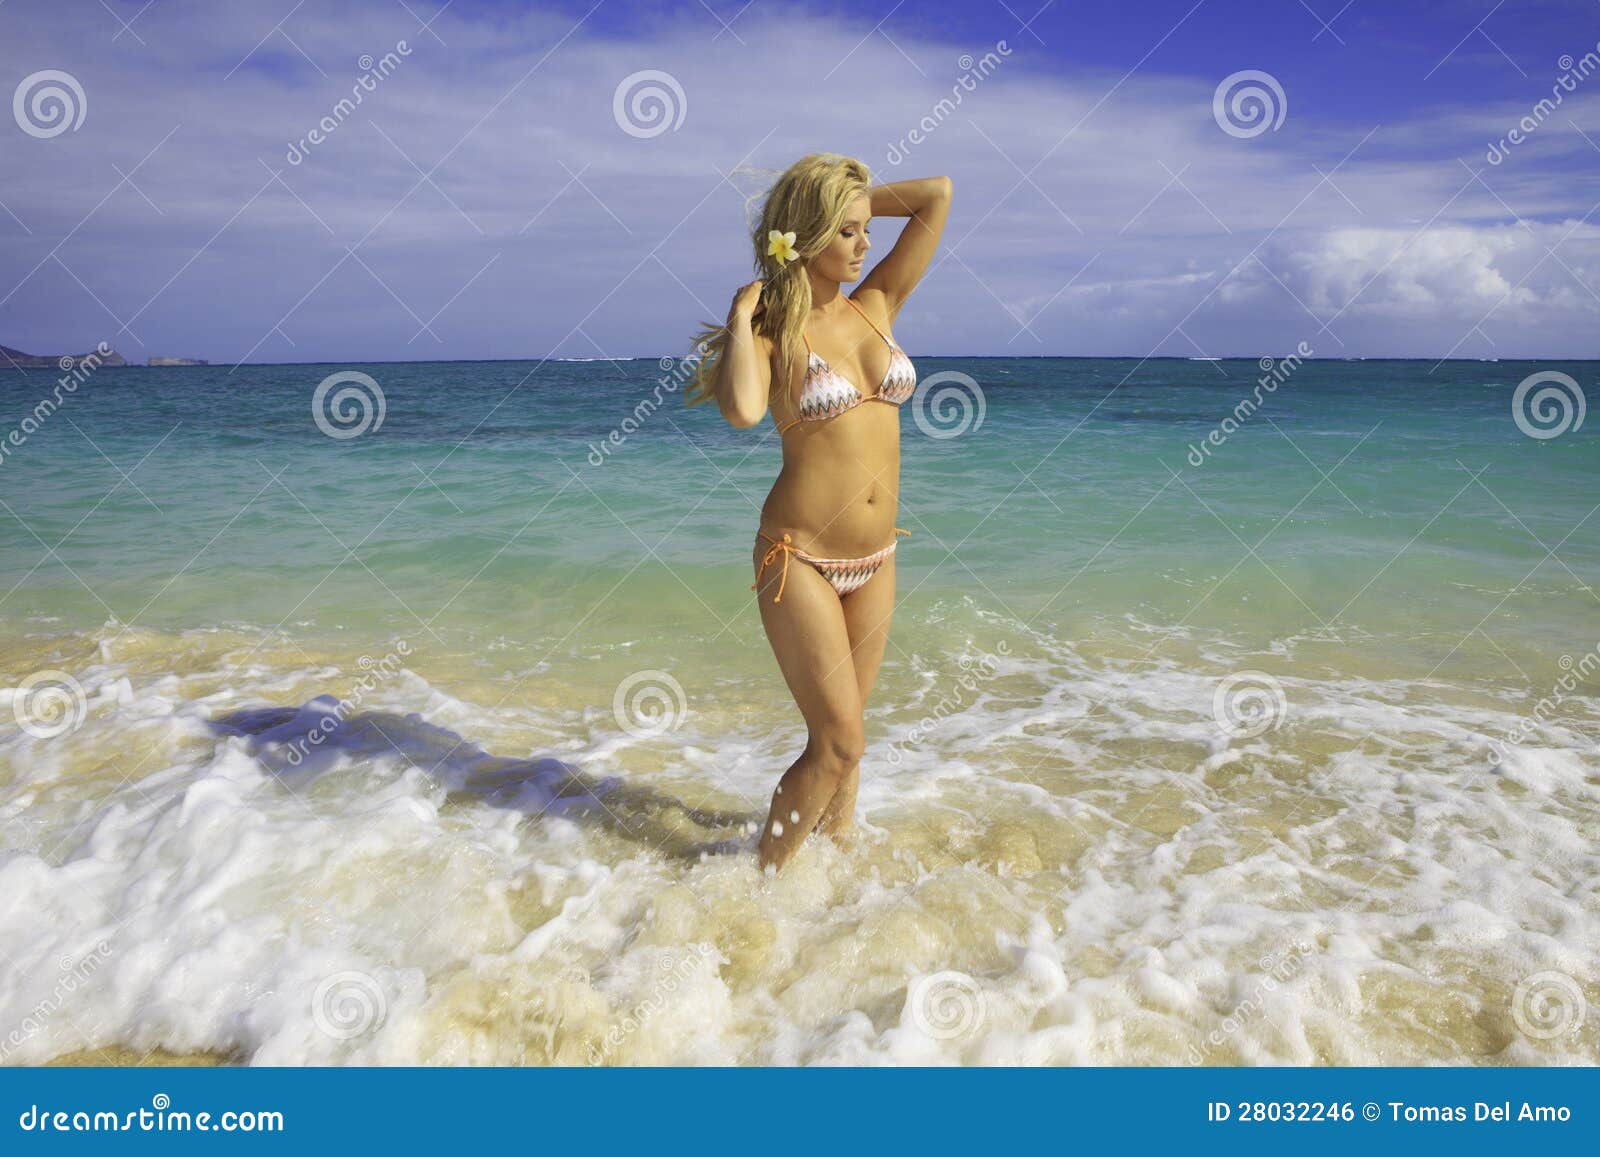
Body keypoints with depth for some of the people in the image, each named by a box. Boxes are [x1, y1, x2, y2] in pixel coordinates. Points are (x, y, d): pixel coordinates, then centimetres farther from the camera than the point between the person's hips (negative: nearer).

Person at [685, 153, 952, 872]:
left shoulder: (876, 306, 7)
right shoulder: (772, 328, -7)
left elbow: (937, 195, 7)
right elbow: (743, 410, -29)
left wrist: (858, 197, 10)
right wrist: (741, 313, -15)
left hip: (876, 559, 5)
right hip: (801, 557, -5)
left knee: (842, 735, 16)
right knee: (840, 743, -5)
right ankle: (765, 878, 14)